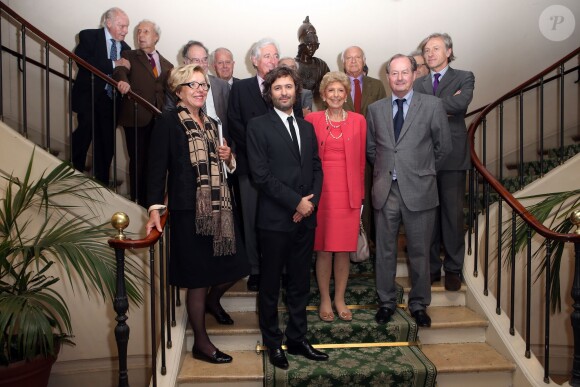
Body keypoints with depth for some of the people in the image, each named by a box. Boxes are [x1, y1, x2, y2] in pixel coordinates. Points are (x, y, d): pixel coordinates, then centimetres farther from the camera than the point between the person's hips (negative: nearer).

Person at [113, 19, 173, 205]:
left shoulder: (167, 66, 19)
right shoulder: (129, 56, 9)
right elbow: (120, 70, -13)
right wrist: (123, 81, -36)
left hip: (160, 120, 3)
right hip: (136, 118, -2)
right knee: (138, 161, -1)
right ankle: (137, 202, 9)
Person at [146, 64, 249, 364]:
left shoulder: (211, 123, 16)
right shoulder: (168, 122, -6)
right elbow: (157, 168, -11)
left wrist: (228, 158, 1)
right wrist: (155, 209, -17)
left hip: (219, 207, 7)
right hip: (190, 210, -7)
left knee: (235, 266, 9)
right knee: (198, 276, 2)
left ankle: (212, 300, 42)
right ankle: (201, 343, 18)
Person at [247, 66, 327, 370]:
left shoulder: (307, 127, 15)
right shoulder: (258, 126, -3)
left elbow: (317, 169, 12)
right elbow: (261, 174, -12)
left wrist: (311, 202, -5)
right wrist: (296, 202, -13)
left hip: (305, 218, 5)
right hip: (275, 219, -5)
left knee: (300, 284, 14)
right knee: (270, 285, 8)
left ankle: (297, 339, 28)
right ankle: (273, 344, 24)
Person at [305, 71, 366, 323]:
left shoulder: (358, 121, 6)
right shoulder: (312, 120, 2)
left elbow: (361, 160, 7)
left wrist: (360, 194, 3)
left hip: (349, 193, 1)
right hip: (321, 192, -1)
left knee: (344, 249, 7)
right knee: (323, 249, 5)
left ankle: (340, 299, 23)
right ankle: (324, 300, 21)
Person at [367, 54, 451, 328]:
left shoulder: (432, 105, 0)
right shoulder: (375, 109, 8)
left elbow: (443, 146, 6)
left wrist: (424, 171, 10)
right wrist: (385, 169, 11)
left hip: (418, 190, -2)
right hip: (385, 190, 2)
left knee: (419, 251, 8)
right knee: (385, 250, 10)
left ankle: (419, 303, 26)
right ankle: (386, 302, 27)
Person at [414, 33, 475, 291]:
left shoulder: (464, 78, 6)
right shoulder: (418, 84, 15)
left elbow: (462, 102, -15)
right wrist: (446, 105, -10)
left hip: (452, 156, -3)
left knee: (453, 214, 2)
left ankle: (453, 270, 15)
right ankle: (431, 268, 19)